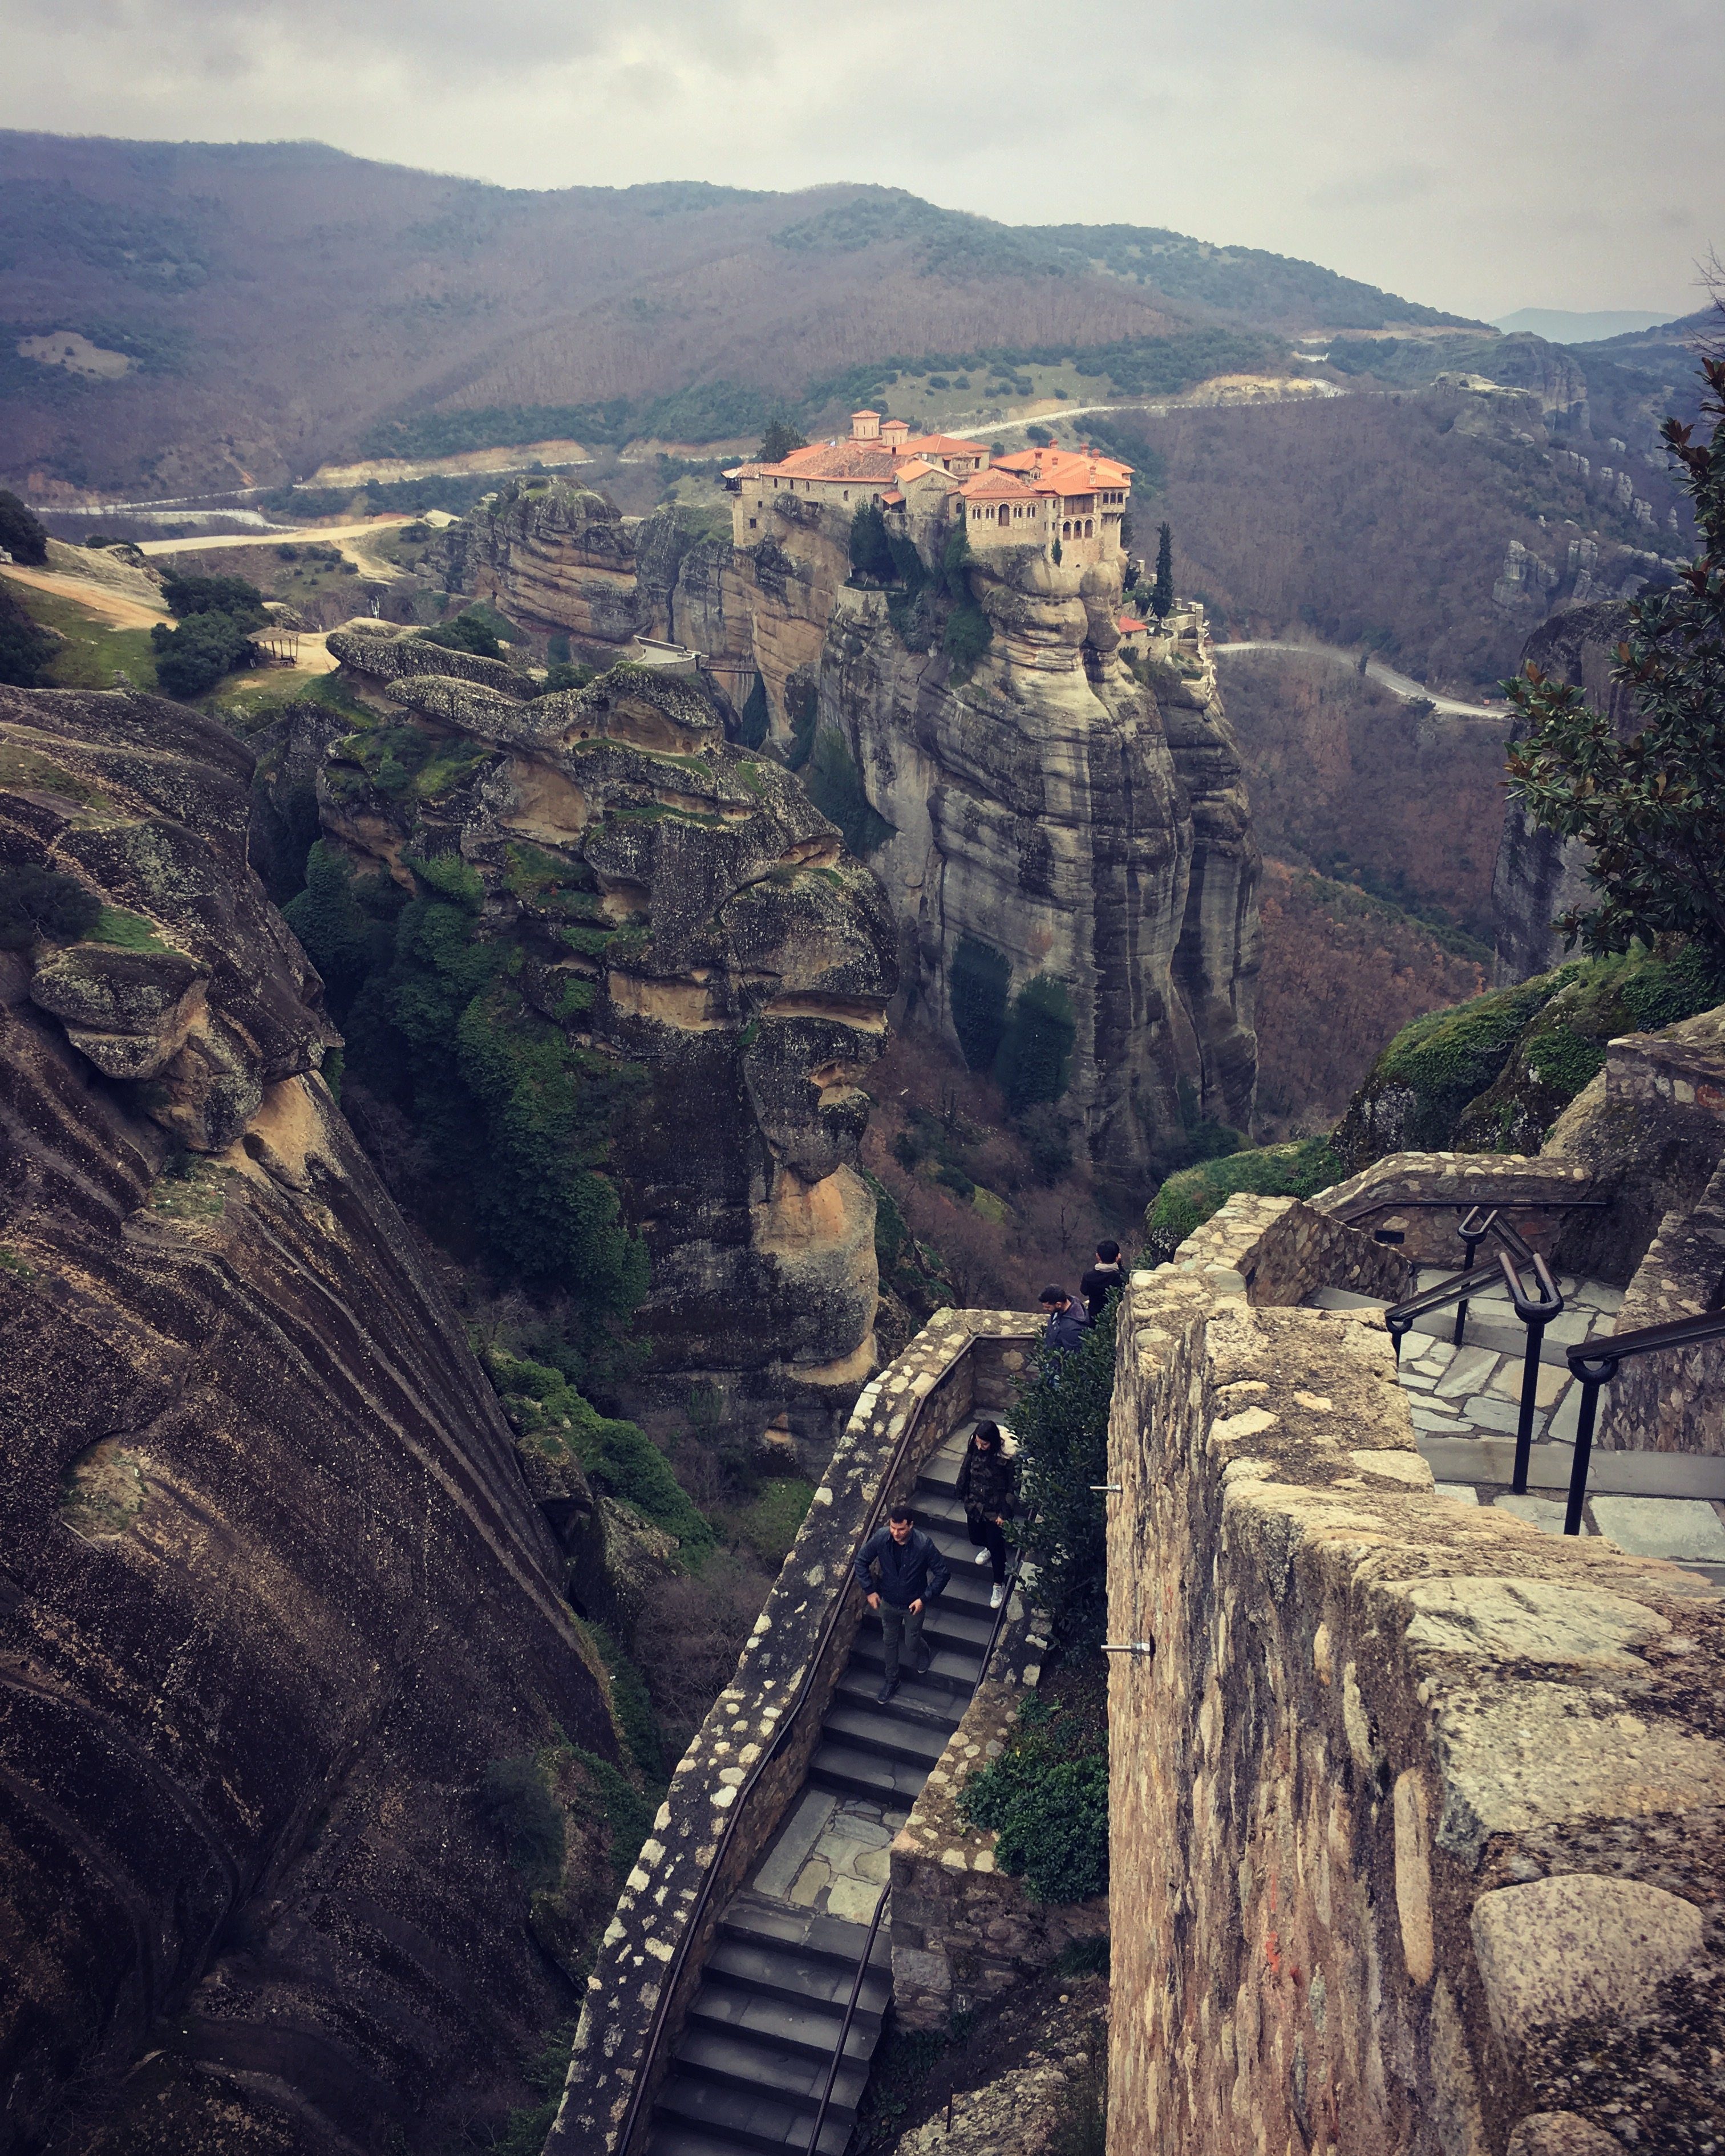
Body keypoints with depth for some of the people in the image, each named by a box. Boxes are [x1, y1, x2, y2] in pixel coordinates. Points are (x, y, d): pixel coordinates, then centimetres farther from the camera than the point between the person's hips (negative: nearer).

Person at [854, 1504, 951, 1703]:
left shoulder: (923, 1545, -32)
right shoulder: (881, 1537, -24)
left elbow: (943, 1573, -20)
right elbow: (862, 1560, -7)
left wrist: (925, 1599, -20)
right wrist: (869, 1590, -8)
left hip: (913, 1605, -3)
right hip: (888, 1602, 3)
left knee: (911, 1643, 16)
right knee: (890, 1642, 20)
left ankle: (924, 1655, 53)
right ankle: (892, 1681, 43)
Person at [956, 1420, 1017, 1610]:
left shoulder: (1007, 1459, -29)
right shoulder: (973, 1450, -15)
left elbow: (1013, 1488, -17)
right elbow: (965, 1473, 2)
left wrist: (1005, 1514, -13)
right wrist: (963, 1496, 13)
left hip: (995, 1510, -5)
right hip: (975, 1505, 5)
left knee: (996, 1547, 8)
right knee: (976, 1538, 23)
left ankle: (999, 1585, 29)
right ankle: (987, 1548, 59)